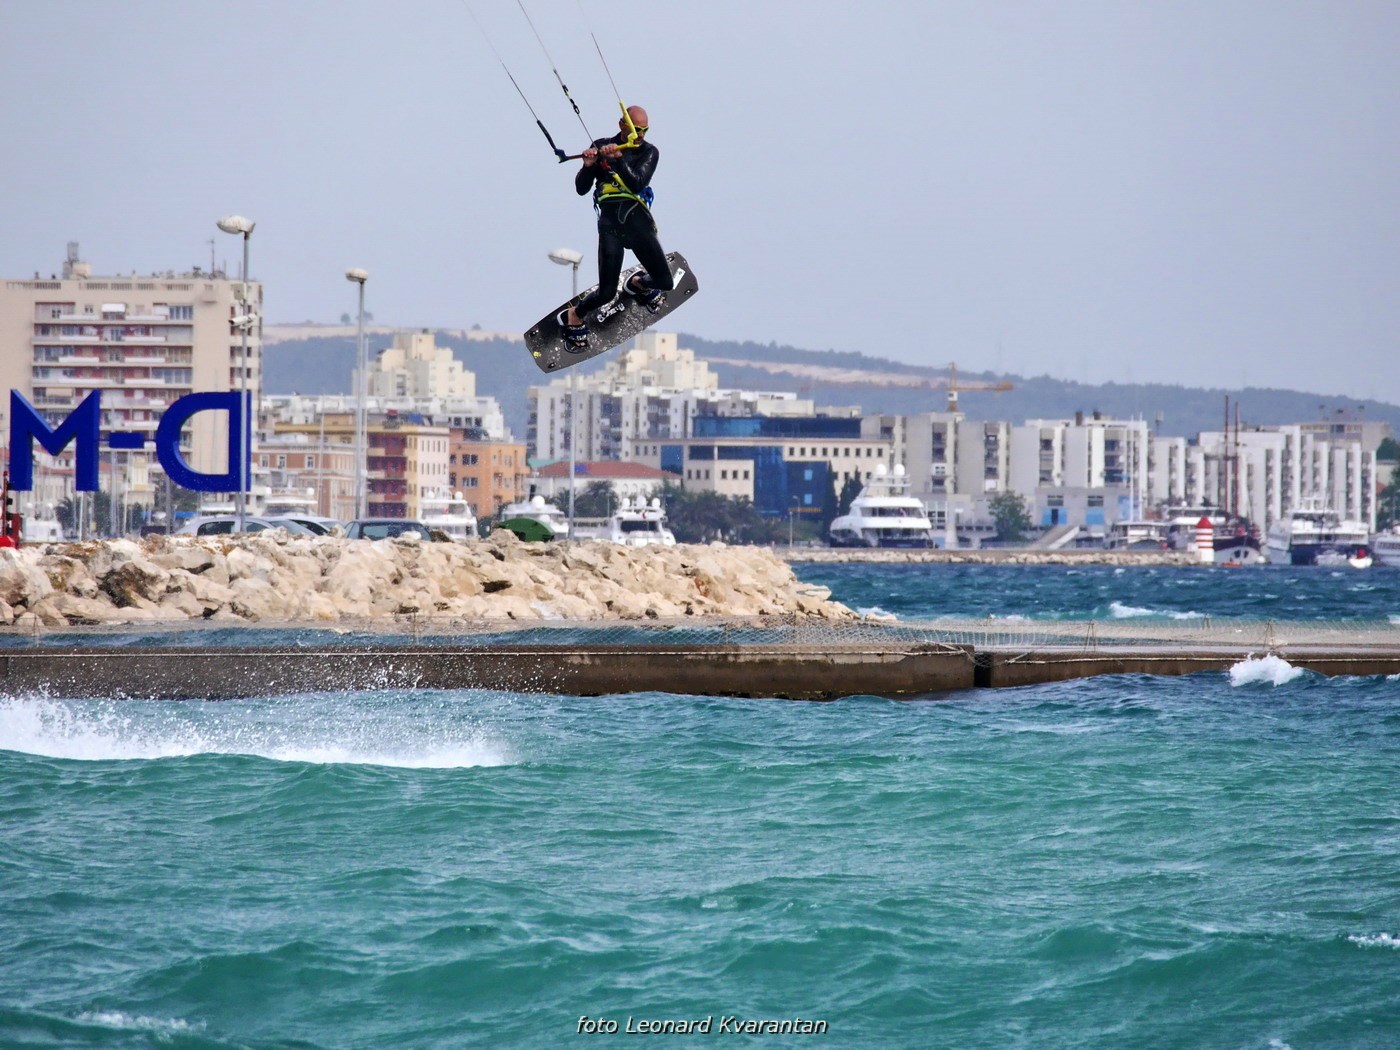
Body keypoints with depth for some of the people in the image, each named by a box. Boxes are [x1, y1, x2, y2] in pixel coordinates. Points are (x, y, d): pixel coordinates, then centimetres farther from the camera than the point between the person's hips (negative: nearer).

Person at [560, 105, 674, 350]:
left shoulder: (649, 152, 6)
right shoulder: (601, 147, 8)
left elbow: (637, 184, -12)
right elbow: (581, 189, 7)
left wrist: (618, 158, -23)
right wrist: (588, 166, -12)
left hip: (637, 218, 1)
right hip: (610, 222, -1)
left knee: (665, 282, -4)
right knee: (606, 293, -9)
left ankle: (637, 284, 31)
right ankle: (573, 317, 21)